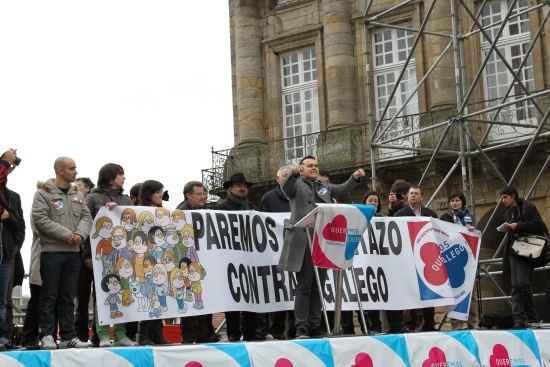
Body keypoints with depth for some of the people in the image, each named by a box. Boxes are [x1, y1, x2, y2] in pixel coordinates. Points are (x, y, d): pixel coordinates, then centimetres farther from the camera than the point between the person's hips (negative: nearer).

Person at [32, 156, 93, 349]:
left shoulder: (78, 195, 17)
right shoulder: (43, 193, -2)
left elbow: (87, 217, 11)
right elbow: (40, 220, -13)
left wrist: (80, 234, -11)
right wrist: (67, 235, -16)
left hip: (73, 252, 6)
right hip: (51, 251, -6)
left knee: (68, 297, 8)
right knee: (49, 296, -3)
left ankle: (68, 336, 11)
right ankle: (47, 335, 0)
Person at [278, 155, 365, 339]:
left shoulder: (324, 186, 23)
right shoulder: (296, 184, 4)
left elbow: (343, 189, 21)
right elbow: (286, 187, -16)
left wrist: (355, 178, 3)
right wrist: (294, 173, -37)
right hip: (303, 242, -6)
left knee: (318, 287, 8)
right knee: (304, 286, -6)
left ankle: (315, 327, 14)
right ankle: (301, 328, -5)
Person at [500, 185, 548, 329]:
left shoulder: (528, 207, 0)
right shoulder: (508, 213, 20)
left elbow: (538, 225, -9)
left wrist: (518, 226, -15)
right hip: (513, 251, 7)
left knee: (523, 282, -16)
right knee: (515, 285, -2)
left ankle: (531, 318, -7)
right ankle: (519, 319, -7)